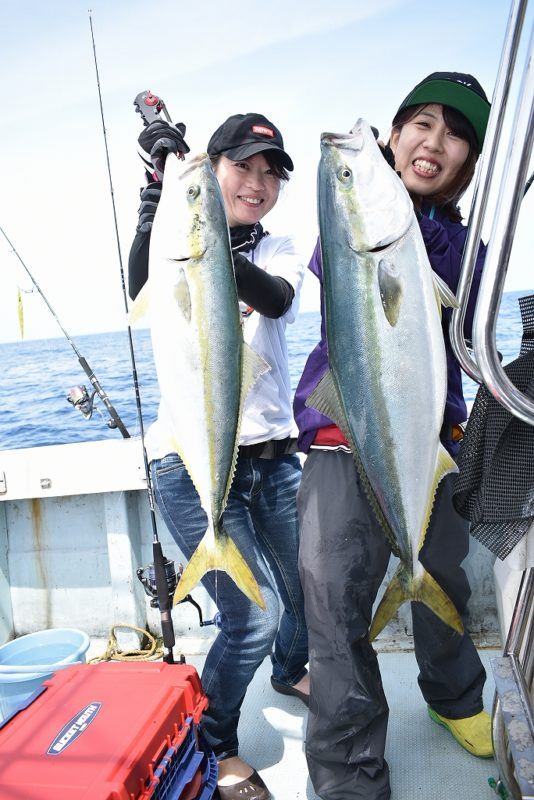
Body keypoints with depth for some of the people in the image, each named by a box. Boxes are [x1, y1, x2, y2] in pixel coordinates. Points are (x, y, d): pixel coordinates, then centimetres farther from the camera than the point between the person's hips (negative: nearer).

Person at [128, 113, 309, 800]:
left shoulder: (279, 252, 8)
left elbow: (276, 300, -17)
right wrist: (160, 190, -34)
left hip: (273, 454, 5)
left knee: (305, 595, 17)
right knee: (254, 617, -8)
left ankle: (290, 673, 52)